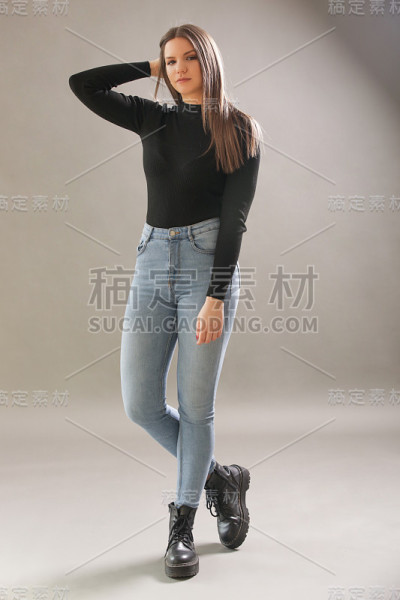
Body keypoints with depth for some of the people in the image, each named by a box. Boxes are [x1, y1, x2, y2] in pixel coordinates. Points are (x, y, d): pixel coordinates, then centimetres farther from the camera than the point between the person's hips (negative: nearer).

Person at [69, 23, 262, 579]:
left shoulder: (240, 131, 3)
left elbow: (234, 218, -7)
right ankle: (221, 478, 26)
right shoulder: (153, 119, 14)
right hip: (152, 261, 5)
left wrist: (216, 297, -15)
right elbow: (82, 84, 11)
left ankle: (182, 524, 22)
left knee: (195, 406, 0)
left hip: (209, 263, -4)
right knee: (140, 403, 2)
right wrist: (149, 68, 14)